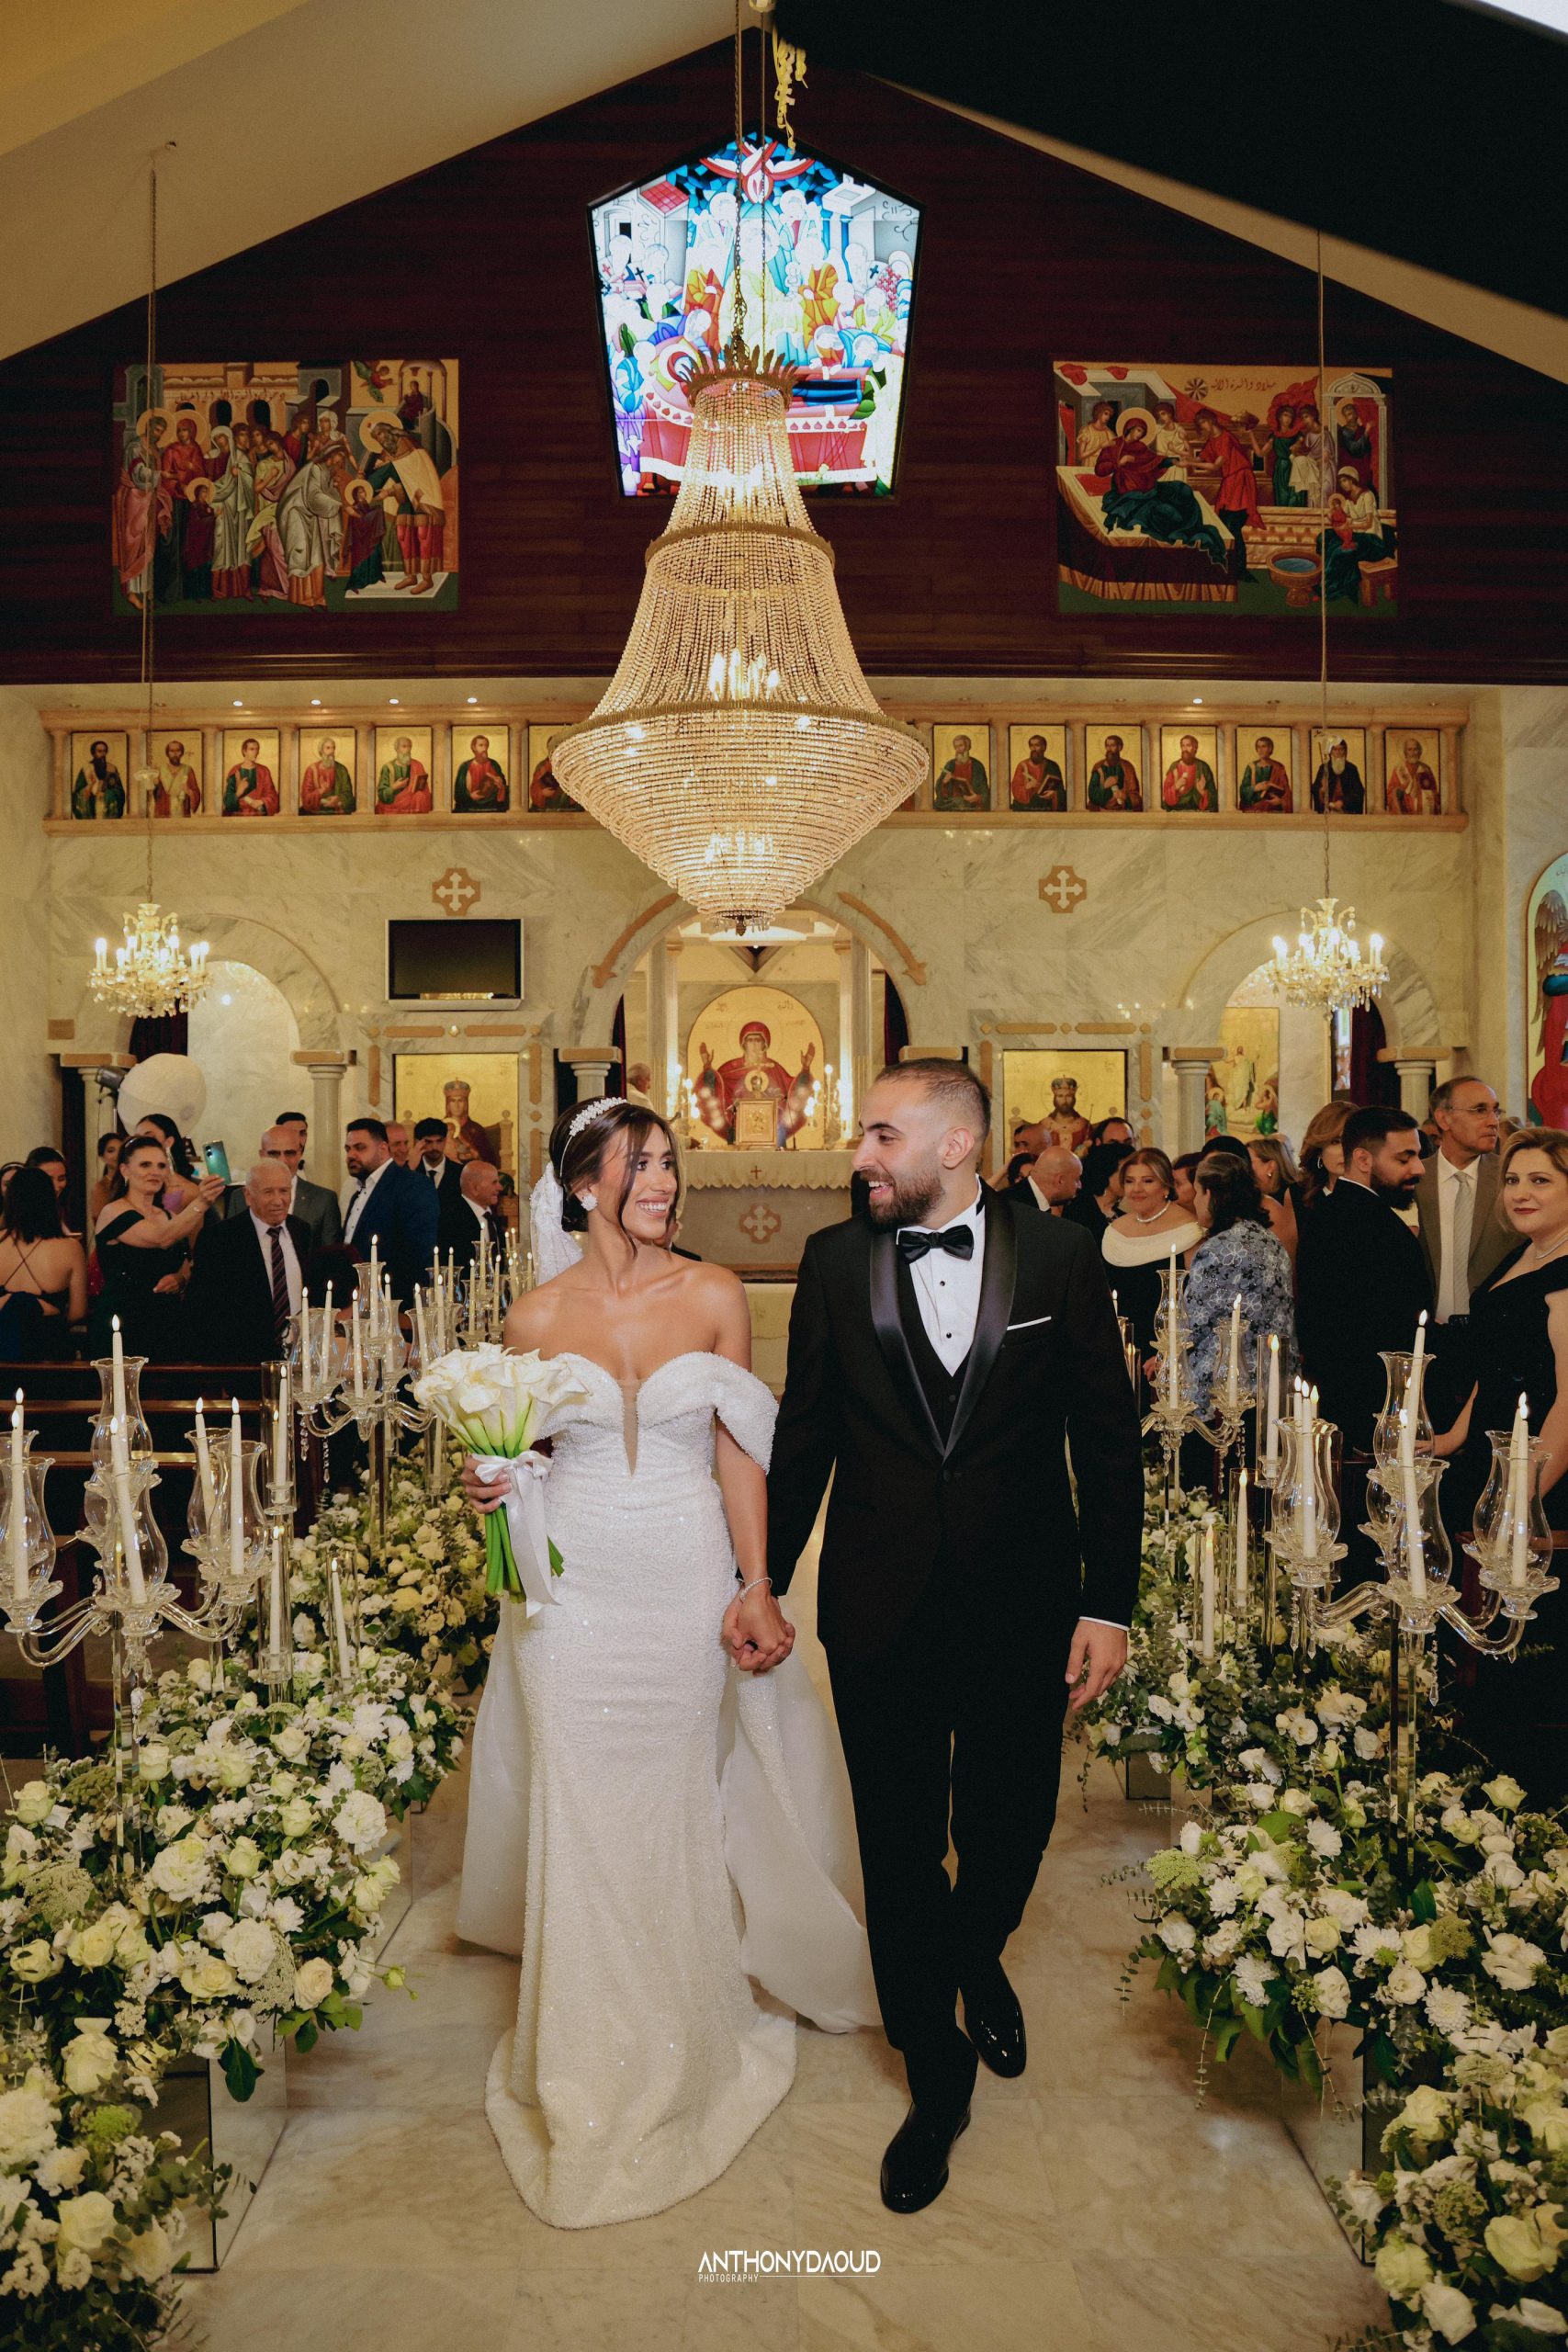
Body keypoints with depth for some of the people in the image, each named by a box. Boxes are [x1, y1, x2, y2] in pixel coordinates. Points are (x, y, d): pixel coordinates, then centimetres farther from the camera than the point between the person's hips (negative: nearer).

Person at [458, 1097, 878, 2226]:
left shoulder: (715, 1295, -3)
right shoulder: (537, 1315, -2)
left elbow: (739, 1450, -2)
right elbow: (520, 1448, 9)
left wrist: (756, 1588, -7)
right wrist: (494, 1483, -13)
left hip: (687, 1580, 0)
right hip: (572, 1583, 0)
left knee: (675, 1809, 12)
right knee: (580, 1818, 6)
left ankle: (676, 2045, 35)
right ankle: (591, 2064, 27)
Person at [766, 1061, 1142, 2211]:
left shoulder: (1061, 1256, -5)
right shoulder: (834, 1261, -2)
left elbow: (1109, 1437, -2)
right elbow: (804, 1435, 5)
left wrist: (1109, 1603, -3)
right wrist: (763, 1581, 7)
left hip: (1023, 1601, 0)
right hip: (880, 1609, 1)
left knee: (1010, 1829, 15)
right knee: (900, 1848, 11)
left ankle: (980, 1961, 51)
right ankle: (938, 2078, 34)